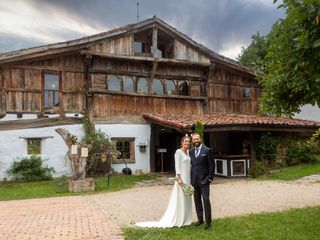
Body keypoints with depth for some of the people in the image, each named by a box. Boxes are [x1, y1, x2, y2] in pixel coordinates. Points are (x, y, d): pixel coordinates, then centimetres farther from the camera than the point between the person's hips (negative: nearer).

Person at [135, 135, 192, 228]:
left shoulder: (188, 152, 12)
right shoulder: (178, 152, -10)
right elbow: (177, 166, -15)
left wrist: (190, 179, 13)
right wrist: (179, 178, -21)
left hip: (188, 178, 8)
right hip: (181, 178, -8)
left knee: (187, 199, 13)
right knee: (180, 199, -1)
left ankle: (185, 219, 24)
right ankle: (179, 220, 9)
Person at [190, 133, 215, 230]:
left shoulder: (207, 150, -5)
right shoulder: (191, 151, 9)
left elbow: (211, 165, -5)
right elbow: (191, 164, 12)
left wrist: (210, 178, -9)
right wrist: (191, 178, 6)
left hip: (204, 180, -5)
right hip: (194, 180, 5)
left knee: (206, 200, -6)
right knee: (197, 200, 11)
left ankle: (208, 221, 3)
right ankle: (200, 219, 23)